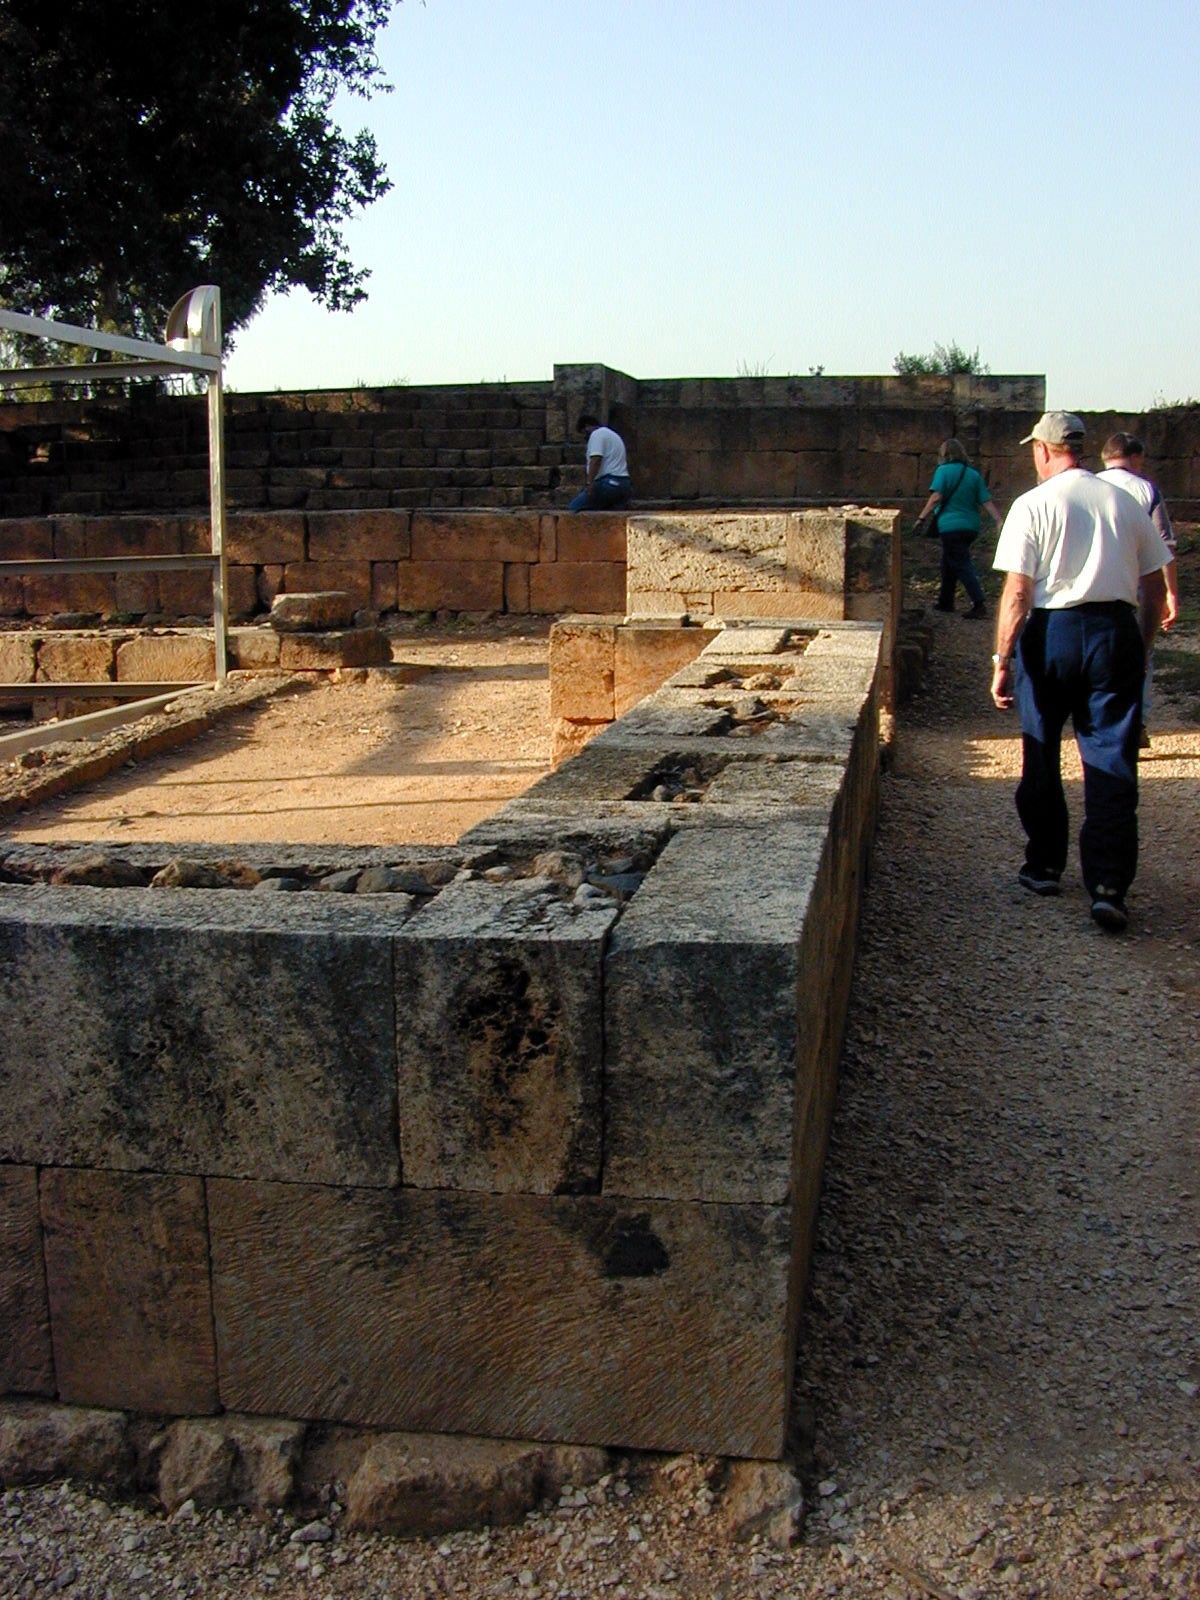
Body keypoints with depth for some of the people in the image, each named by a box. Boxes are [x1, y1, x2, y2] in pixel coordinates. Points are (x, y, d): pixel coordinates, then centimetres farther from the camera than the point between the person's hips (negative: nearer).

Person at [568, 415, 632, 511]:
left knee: (574, 508, -7)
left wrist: (590, 484, -23)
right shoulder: (613, 435, 29)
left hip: (609, 483, -10)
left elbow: (596, 459, -18)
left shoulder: (597, 434, -2)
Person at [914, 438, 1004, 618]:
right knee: (949, 563, 21)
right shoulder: (974, 474, 10)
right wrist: (999, 522, 4)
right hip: (971, 527, 6)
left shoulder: (944, 471, -5)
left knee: (961, 565, -6)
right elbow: (987, 501, 4)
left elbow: (936, 497, -16)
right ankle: (945, 601, 29)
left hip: (951, 526, -6)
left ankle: (979, 605, -15)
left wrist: (922, 517, -11)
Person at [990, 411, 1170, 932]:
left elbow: (1017, 592, -10)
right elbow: (1154, 586, 10)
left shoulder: (1033, 505, -3)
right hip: (1116, 631, 2)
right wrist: (1140, 648, 19)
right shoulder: (1125, 502, 8)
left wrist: (1003, 660, -7)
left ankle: (1044, 866, 24)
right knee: (1112, 763, 2)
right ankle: (1109, 887, -5)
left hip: (1053, 632, -2)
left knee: (1041, 757, 14)